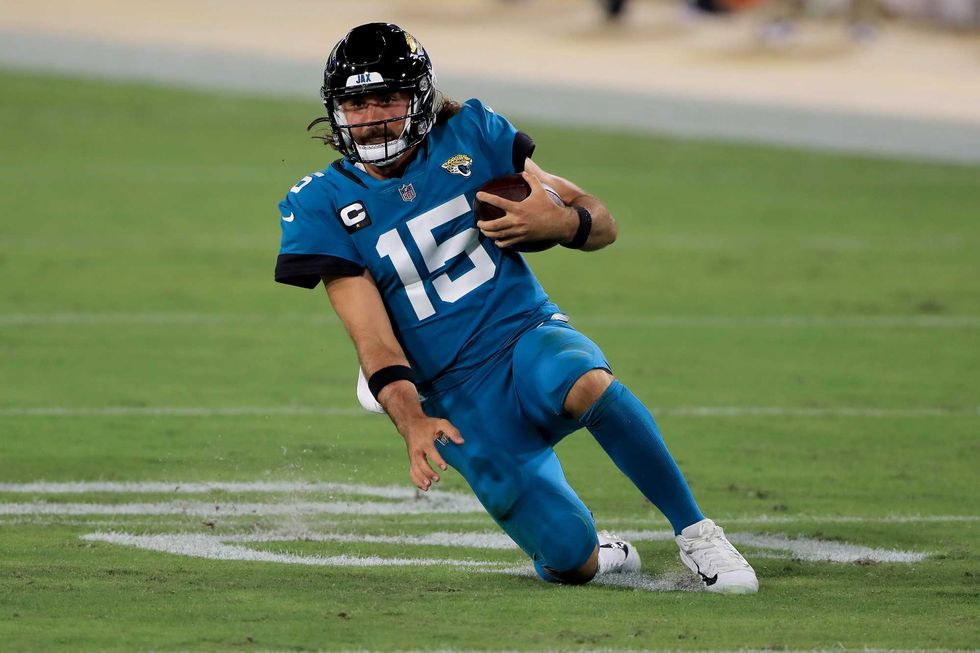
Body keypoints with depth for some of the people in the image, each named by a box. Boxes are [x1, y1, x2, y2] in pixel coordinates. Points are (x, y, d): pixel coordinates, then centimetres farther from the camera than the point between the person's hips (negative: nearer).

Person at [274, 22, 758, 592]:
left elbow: (603, 224, 6)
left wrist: (557, 222, -18)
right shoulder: (325, 206, -1)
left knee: (588, 384, -37)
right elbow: (373, 338, -9)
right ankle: (600, 555, 23)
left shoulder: (470, 138, 3)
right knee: (571, 562, -15)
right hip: (458, 403, 0)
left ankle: (695, 532, -21)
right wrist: (411, 421, -28)